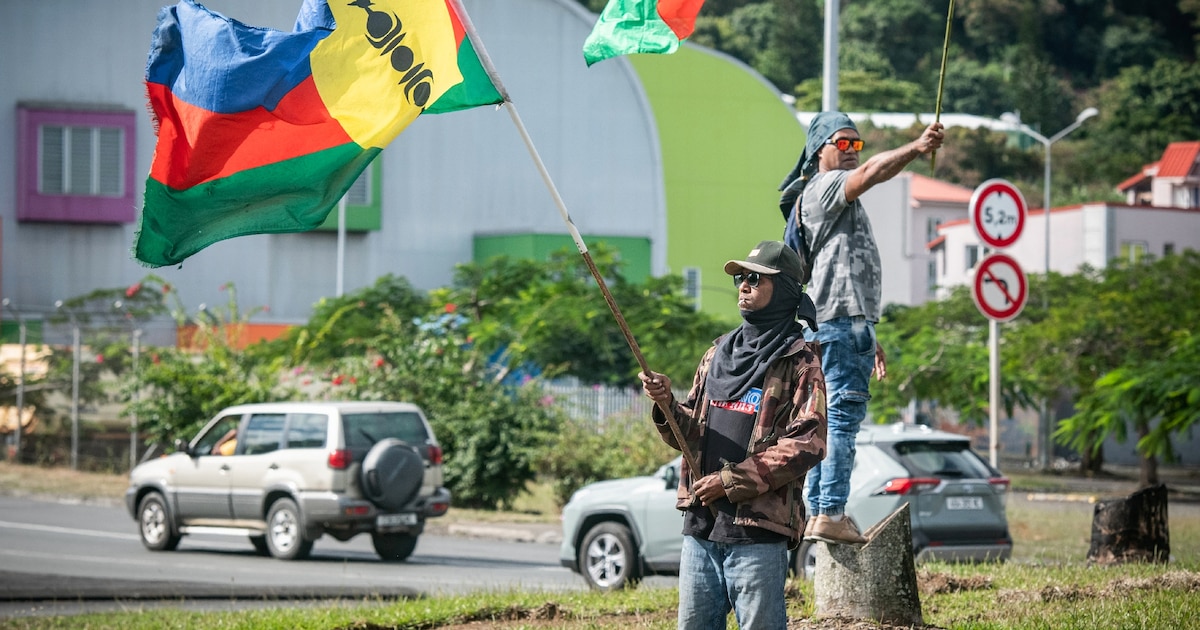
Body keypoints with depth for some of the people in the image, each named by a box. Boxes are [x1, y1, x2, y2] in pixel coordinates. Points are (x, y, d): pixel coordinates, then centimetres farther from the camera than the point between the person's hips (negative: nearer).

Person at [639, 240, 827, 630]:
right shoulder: (719, 354, 17)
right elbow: (689, 434, 19)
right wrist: (666, 404, -4)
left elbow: (806, 445, -13)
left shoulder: (800, 362, -3)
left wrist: (731, 481, -15)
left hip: (758, 529, -7)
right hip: (701, 524, 7)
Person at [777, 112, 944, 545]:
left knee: (829, 419, 10)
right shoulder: (823, 187, -4)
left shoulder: (842, 201, 27)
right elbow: (869, 174, -27)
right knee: (843, 415, -15)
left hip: (848, 321, 11)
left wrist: (868, 337, 28)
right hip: (840, 321, -11)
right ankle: (830, 514, -20)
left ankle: (818, 515, 11)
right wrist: (915, 149, -40)